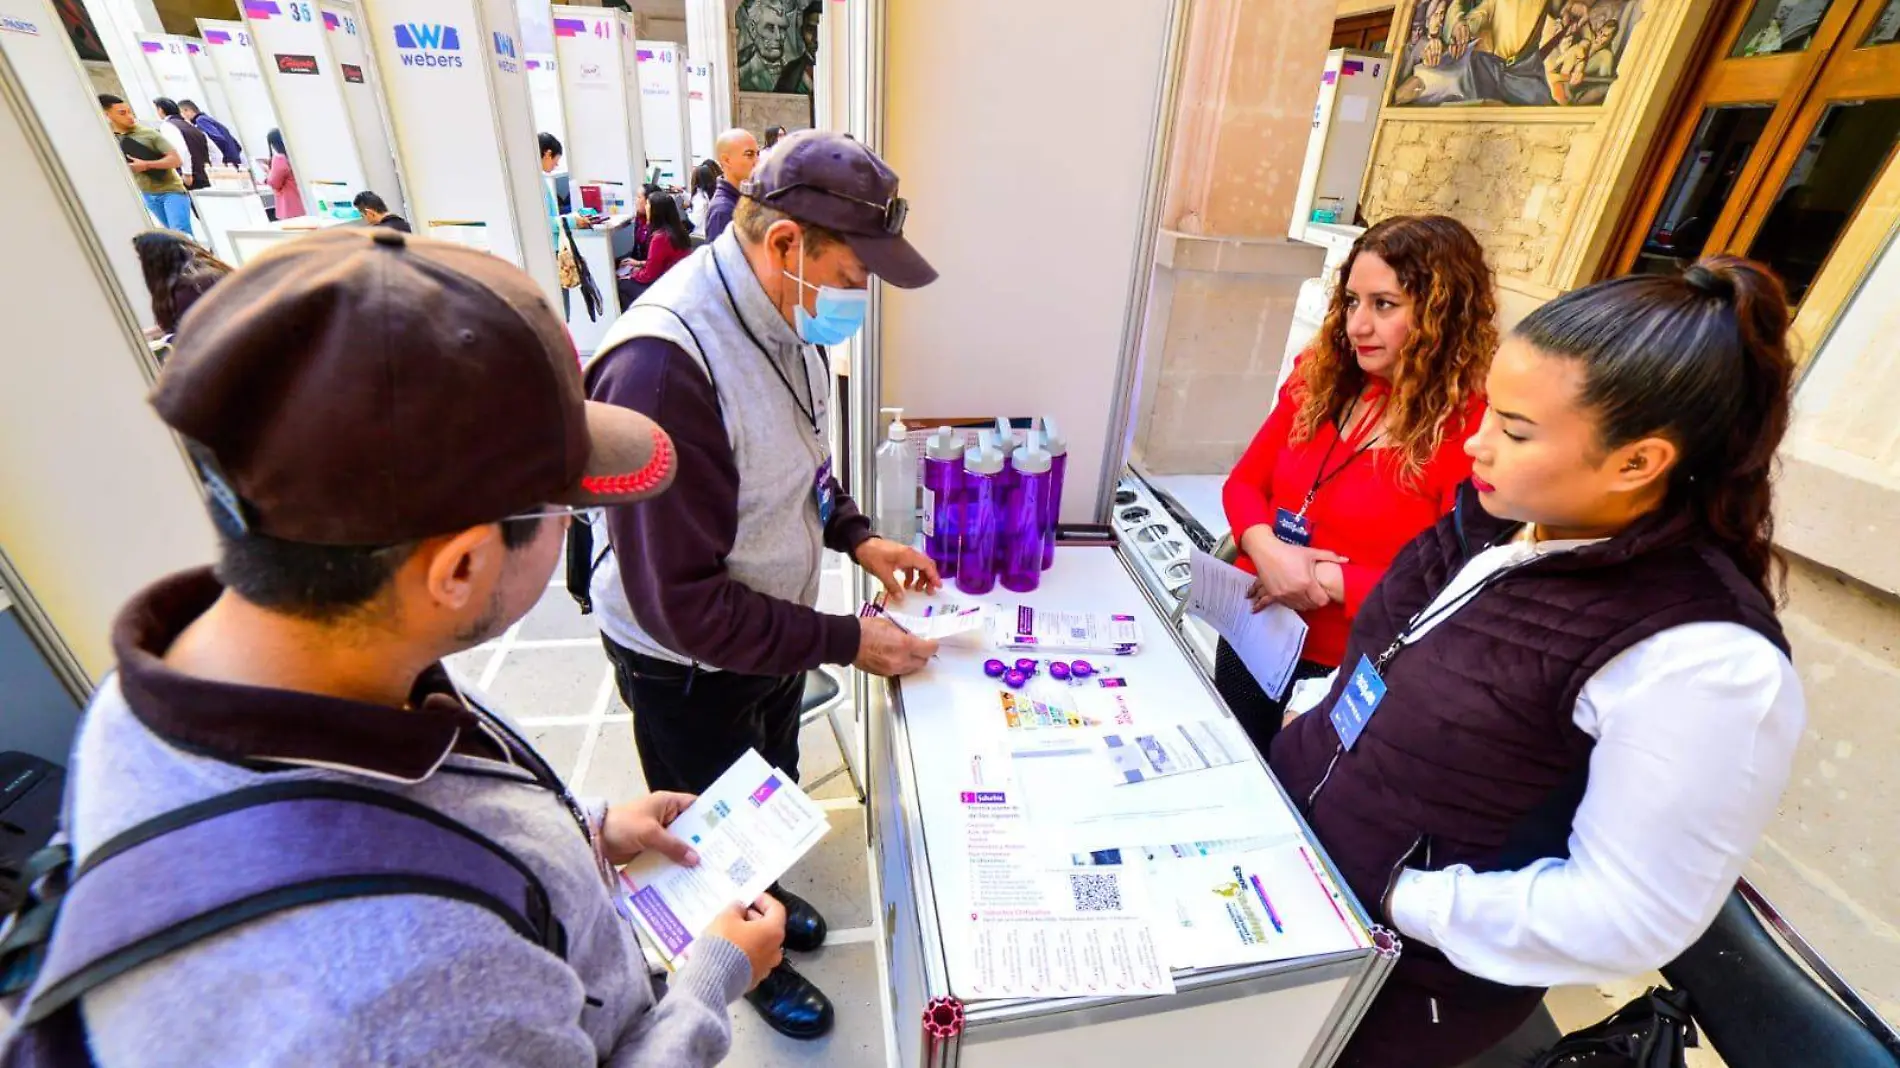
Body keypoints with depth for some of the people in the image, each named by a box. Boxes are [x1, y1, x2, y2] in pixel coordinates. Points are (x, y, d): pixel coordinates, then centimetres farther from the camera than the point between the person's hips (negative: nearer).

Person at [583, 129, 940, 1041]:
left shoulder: (782, 318, -8)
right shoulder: (663, 367, -35)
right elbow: (684, 604, -30)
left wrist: (857, 538, -5)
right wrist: (847, 642, -25)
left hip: (774, 630, 7)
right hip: (690, 668, -7)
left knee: (774, 795, 31)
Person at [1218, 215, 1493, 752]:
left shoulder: (1472, 431, -20)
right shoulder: (1320, 378, -3)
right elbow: (1244, 482, 2)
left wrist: (1329, 579, -22)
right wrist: (1267, 551, -16)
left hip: (1348, 673, -5)